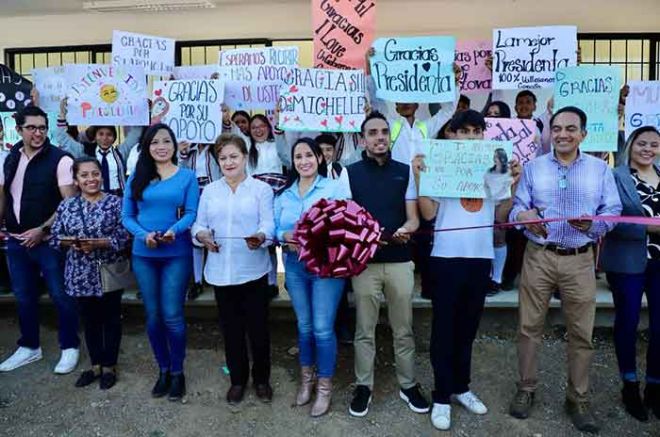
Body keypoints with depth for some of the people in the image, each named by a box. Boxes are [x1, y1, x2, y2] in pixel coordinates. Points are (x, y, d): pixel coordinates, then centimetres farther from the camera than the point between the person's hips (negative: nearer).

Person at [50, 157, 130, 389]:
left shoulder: (115, 202, -7)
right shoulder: (66, 205, 4)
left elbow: (123, 237, -12)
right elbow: (55, 238, 4)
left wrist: (96, 243, -22)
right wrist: (72, 242, -15)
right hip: (81, 274, 4)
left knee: (111, 319, 8)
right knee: (90, 319, 15)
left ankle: (109, 366, 23)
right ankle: (95, 364, 30)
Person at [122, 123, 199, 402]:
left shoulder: (187, 176, 1)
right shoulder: (137, 177, 7)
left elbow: (191, 213, -6)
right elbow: (126, 216, 3)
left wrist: (174, 231, -24)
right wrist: (143, 234, -15)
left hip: (177, 254, -3)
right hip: (143, 255, 3)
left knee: (172, 316, -1)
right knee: (153, 316, 11)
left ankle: (177, 372, 18)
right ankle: (163, 370, 28)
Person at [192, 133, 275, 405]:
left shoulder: (262, 189, 1)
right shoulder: (209, 191, 11)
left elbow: (268, 224, -10)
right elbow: (199, 224, 8)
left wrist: (259, 236, -32)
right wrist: (202, 235, -15)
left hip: (253, 270, -3)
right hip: (221, 271, 3)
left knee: (258, 328, 6)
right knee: (231, 328, 13)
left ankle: (261, 378, 29)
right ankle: (238, 379, 32)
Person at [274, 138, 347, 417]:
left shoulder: (335, 187, -4)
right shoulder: (284, 194, 10)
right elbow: (276, 228, 9)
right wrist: (286, 237, -12)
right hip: (295, 266, 4)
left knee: (322, 329, -2)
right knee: (304, 326, 16)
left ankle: (324, 386, 16)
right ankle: (307, 378, 34)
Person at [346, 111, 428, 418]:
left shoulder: (405, 171, 7)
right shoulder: (350, 172, 3)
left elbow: (413, 217, 5)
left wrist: (407, 228, -18)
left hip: (400, 261, 2)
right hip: (364, 261, -1)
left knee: (403, 329, 12)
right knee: (364, 330, 9)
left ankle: (408, 385, 28)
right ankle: (363, 386, 24)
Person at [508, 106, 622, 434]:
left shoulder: (600, 169, 7)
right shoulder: (533, 167, 7)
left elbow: (613, 211, 3)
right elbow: (517, 208, 2)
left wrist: (594, 224, -19)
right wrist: (523, 216, -21)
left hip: (580, 261, 0)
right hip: (538, 257, 0)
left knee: (581, 332, 7)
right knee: (529, 326, 5)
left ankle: (578, 399, 24)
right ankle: (526, 389, 22)